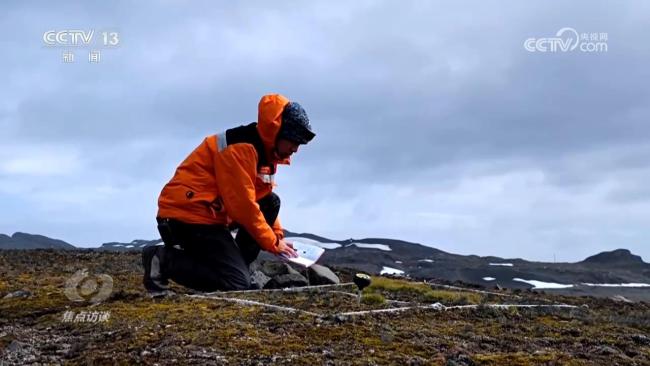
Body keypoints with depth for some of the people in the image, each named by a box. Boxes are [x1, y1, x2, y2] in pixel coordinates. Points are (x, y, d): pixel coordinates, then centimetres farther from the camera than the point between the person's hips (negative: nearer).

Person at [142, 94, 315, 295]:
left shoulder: (262, 150, 12)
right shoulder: (240, 148, -19)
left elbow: (253, 200, 19)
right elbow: (243, 204, -21)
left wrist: (278, 237, 11)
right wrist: (273, 243, -12)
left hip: (210, 214, 10)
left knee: (271, 203, 7)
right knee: (237, 283, -15)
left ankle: (235, 267, 5)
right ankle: (164, 259, -7)